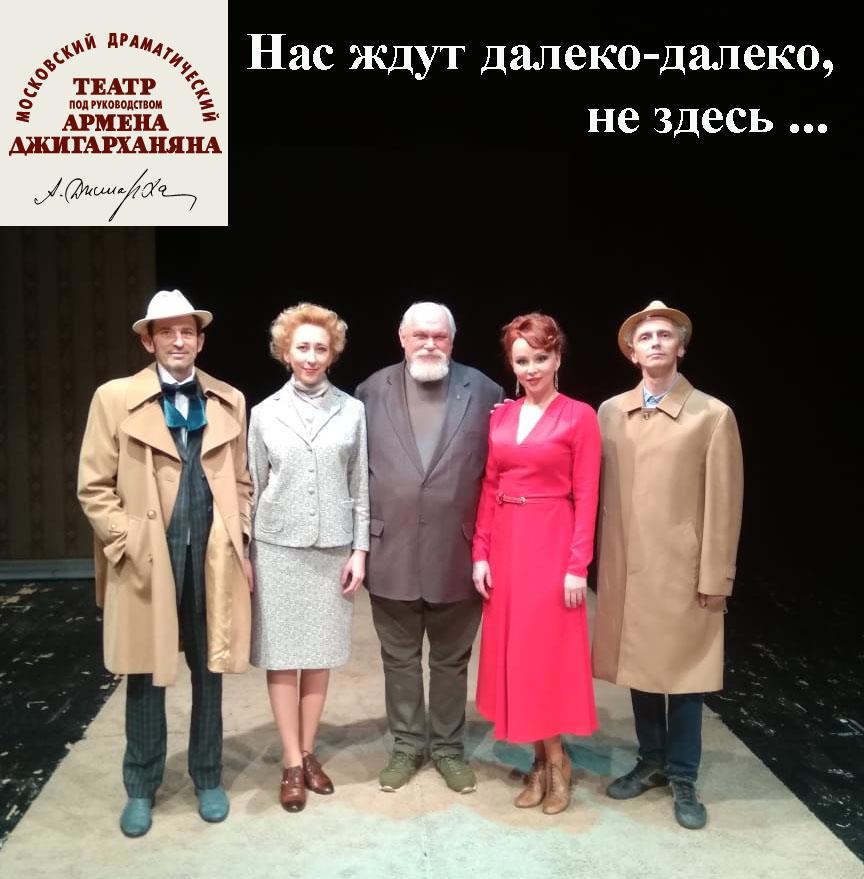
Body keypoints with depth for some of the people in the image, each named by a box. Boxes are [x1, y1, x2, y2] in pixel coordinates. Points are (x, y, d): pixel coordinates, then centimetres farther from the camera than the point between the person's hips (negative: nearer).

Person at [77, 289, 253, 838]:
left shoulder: (229, 401, 7)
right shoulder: (115, 398, -1)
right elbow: (94, 487, -2)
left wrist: (239, 542, 3)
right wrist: (128, 544, -10)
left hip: (213, 558, 2)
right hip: (146, 560, -2)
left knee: (209, 673, 13)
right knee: (146, 676, 9)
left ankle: (208, 778, 31)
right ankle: (141, 789, 29)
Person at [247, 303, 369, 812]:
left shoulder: (353, 411, 1)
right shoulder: (265, 413, 2)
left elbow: (361, 487, 3)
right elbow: (254, 488, 5)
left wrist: (360, 550, -1)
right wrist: (244, 555, 3)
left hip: (333, 549, 0)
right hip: (278, 548, 0)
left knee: (321, 654, 9)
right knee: (282, 656, 4)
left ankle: (308, 753, 25)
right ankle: (292, 763, 17)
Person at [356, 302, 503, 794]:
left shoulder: (484, 392, -1)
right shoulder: (372, 391, 2)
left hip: (457, 554, 0)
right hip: (391, 552, 1)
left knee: (451, 659, 14)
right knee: (399, 657, 14)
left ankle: (449, 747, 31)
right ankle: (407, 745, 31)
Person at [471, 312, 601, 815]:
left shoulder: (579, 416, -6)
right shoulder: (501, 416, 9)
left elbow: (586, 497, -8)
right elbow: (489, 489, 9)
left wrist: (578, 566, -13)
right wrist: (481, 552, 3)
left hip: (552, 545, -5)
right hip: (505, 545, 5)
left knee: (547, 651, 0)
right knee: (513, 651, 9)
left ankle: (554, 762, 19)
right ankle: (546, 760, 24)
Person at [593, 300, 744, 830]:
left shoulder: (713, 415, -5)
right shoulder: (610, 412, 5)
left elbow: (724, 504, -7)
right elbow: (602, 492, 6)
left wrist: (715, 577, -8)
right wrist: (603, 561, 3)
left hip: (682, 569, -3)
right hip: (625, 568, 4)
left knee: (683, 672, 7)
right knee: (639, 667, 14)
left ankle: (682, 778, 25)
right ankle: (651, 762, 33)